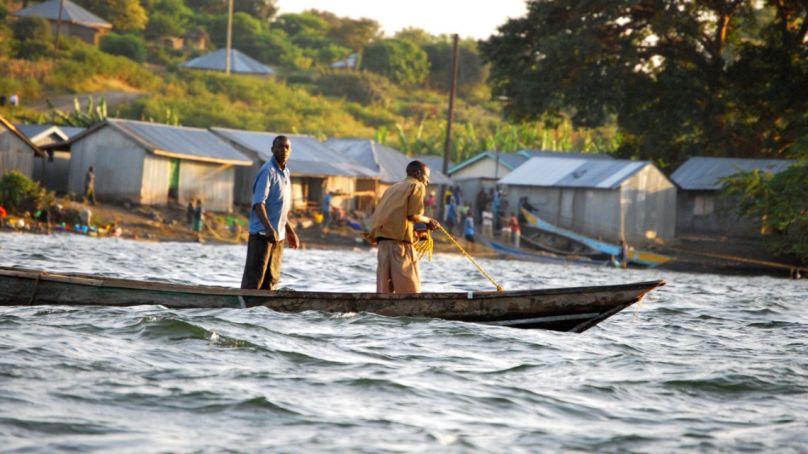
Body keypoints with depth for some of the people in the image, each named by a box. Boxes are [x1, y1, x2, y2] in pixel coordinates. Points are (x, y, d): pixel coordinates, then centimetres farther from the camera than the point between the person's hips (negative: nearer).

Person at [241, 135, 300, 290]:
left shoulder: (285, 173, 15)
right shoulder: (267, 171, -12)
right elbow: (258, 203, -22)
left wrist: (290, 231, 27)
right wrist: (269, 228, -34)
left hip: (278, 235, 9)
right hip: (262, 233, -9)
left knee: (271, 280, 9)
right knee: (253, 279, -9)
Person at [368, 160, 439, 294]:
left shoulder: (394, 187, 26)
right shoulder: (417, 186, 3)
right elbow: (412, 215, -10)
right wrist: (428, 220, 8)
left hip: (382, 238, 7)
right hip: (400, 238, -7)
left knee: (385, 287, 3)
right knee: (409, 285, -4)